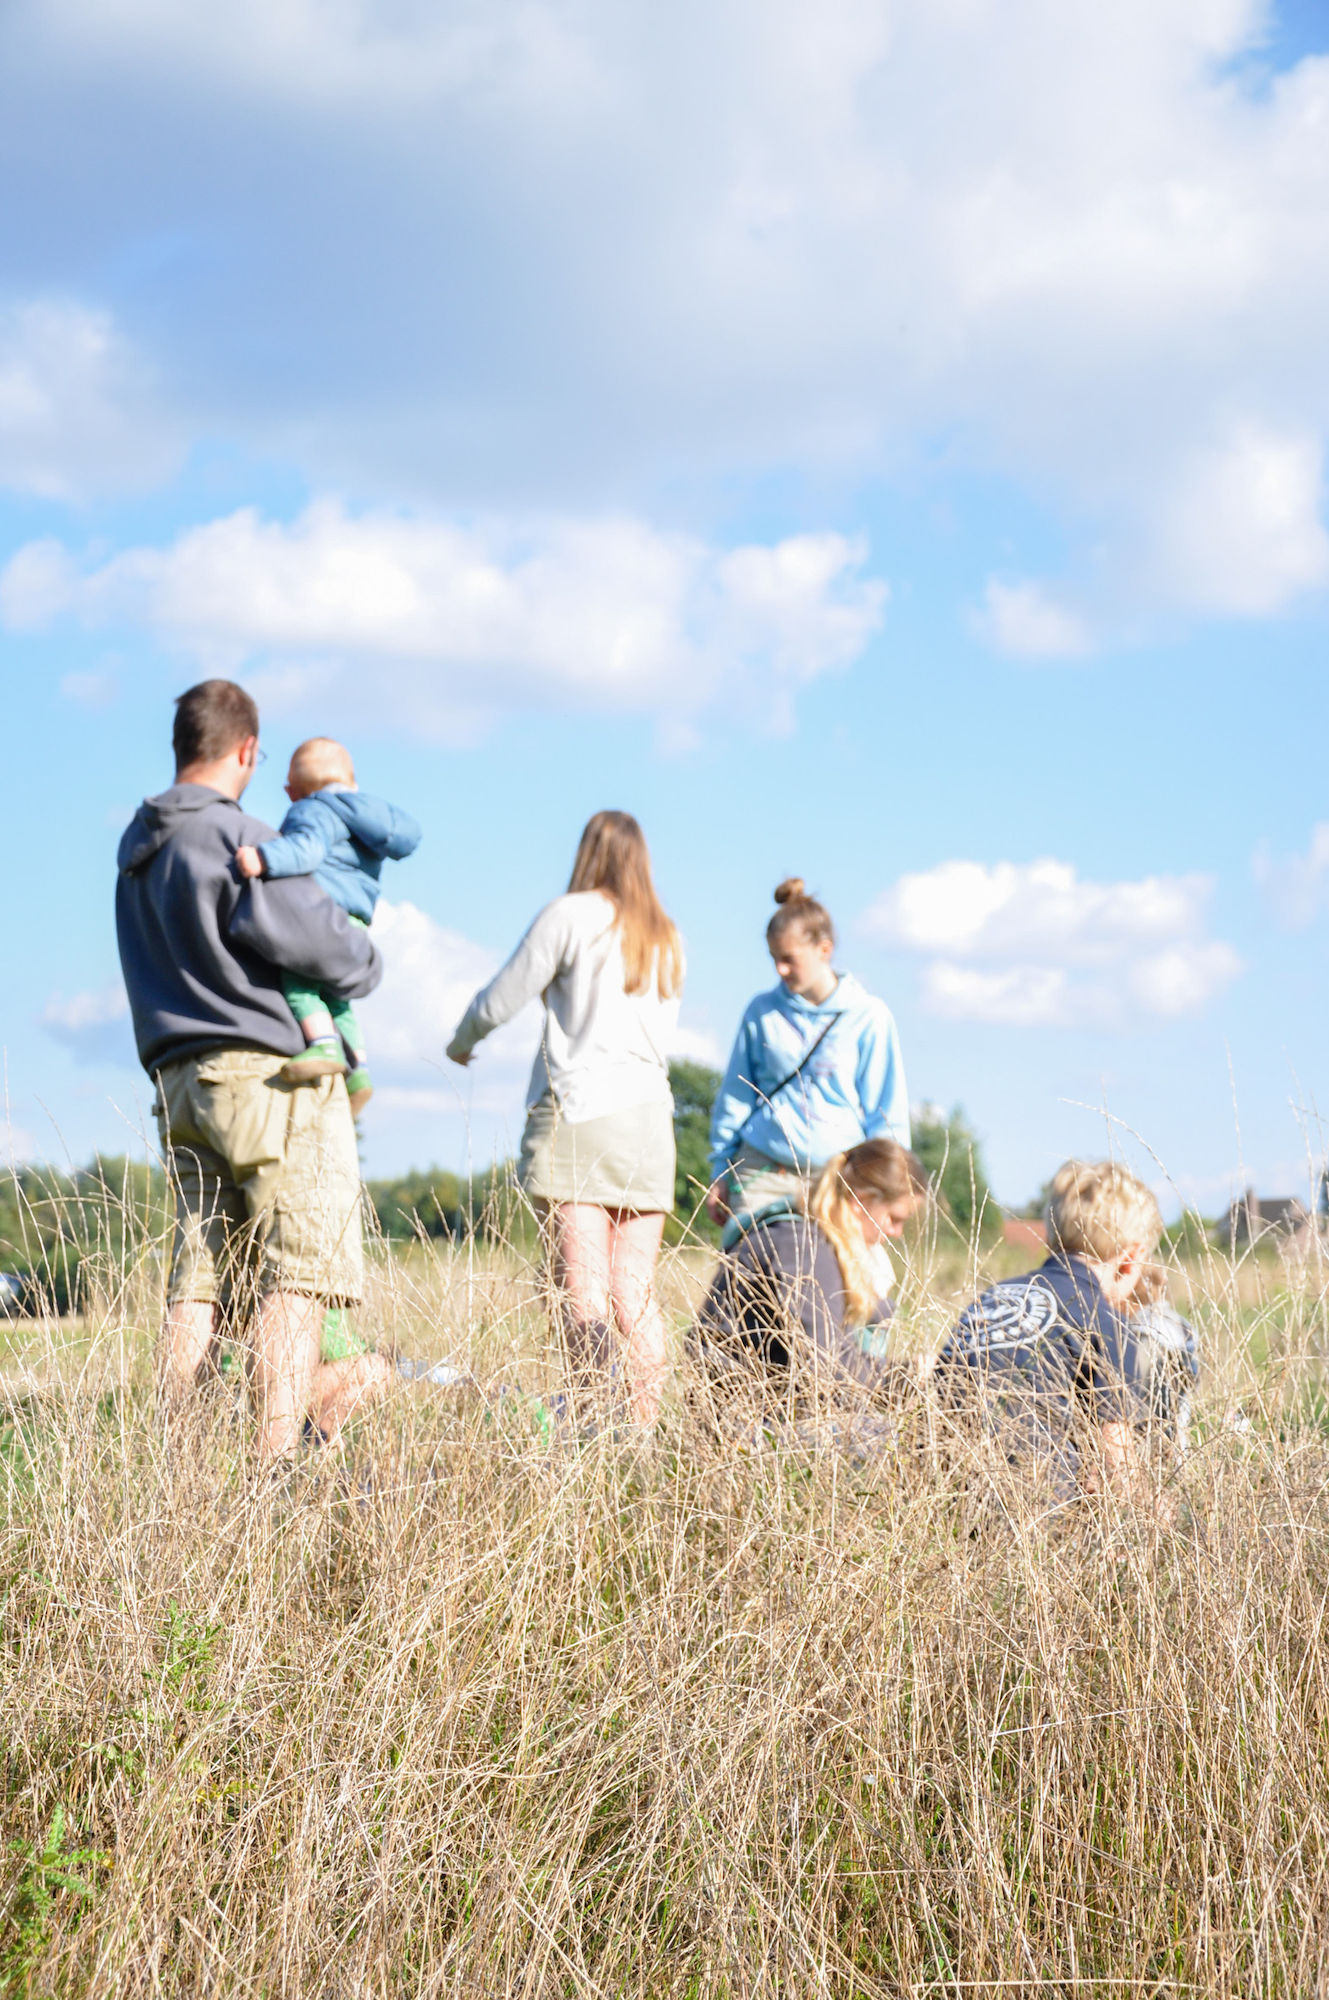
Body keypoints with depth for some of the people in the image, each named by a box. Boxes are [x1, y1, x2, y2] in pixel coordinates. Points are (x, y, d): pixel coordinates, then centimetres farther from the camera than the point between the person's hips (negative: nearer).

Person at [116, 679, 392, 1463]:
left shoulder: (139, 848, 16)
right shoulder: (236, 834, -11)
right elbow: (292, 927, -22)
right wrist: (364, 963, -2)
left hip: (178, 1077, 8)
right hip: (271, 1073, -8)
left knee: (198, 1278, 7)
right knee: (295, 1270, -5)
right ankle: (279, 1450, -10)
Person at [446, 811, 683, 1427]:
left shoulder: (570, 915, -1)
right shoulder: (666, 938, 16)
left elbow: (499, 1000, 2)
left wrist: (462, 1042, 21)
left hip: (577, 1111, -5)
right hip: (648, 1119, 5)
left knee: (581, 1291, -12)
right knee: (636, 1294, 5)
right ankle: (646, 1428, 0)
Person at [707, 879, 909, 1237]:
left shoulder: (868, 1017, 2)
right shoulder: (762, 1012, 7)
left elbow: (887, 1113, 5)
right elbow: (735, 1097, 14)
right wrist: (720, 1172, 13)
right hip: (761, 1173, 1)